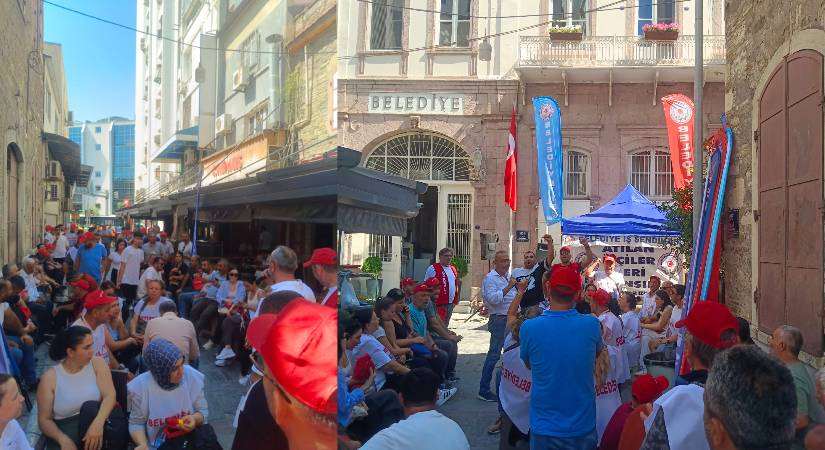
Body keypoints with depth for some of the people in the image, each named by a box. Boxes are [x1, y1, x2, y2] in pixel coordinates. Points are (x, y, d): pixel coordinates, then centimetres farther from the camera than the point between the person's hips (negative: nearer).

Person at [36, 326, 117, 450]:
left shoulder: (97, 364, -1)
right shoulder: (50, 377, -4)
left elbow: (109, 396, -12)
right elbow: (44, 419, -3)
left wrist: (98, 423, -31)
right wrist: (63, 439, -22)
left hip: (94, 420, 2)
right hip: (64, 430, -2)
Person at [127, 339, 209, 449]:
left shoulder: (192, 376, -10)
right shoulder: (140, 386, -13)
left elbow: (203, 411, 1)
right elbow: (136, 423, -2)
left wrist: (195, 419, -19)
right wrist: (143, 444, -18)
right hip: (155, 446, 0)